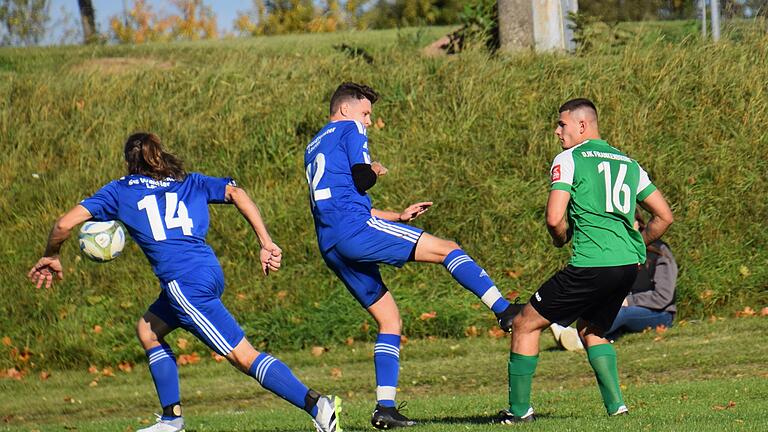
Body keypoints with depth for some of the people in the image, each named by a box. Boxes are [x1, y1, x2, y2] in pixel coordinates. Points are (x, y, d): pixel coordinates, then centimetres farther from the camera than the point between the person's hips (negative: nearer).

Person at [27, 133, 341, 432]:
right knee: (148, 330, 26)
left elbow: (65, 224, 9)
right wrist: (266, 243, 3)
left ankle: (317, 406, -21)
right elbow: (235, 193, 7)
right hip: (210, 271, 6)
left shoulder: (120, 190, 14)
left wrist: (51, 257, 28)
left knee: (243, 356, -9)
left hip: (184, 281, -6)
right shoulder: (191, 183, 23)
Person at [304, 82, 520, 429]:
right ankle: (505, 311, -23)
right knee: (447, 249, -8)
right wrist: (375, 171, 15)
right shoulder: (350, 129, 5)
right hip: (356, 229, -9)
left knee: (388, 318, 11)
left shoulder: (313, 148, 31)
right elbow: (361, 178, -10)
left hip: (330, 246, 9)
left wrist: (398, 217, 32)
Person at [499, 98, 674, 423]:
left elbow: (555, 219, -13)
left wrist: (561, 239, 7)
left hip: (591, 265, -7)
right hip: (628, 265, 7)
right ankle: (615, 404, 15)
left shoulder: (568, 160, -2)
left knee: (525, 325, 6)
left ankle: (519, 409, 7)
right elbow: (664, 216, 19)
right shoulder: (628, 163, 18)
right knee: (591, 329, 29)